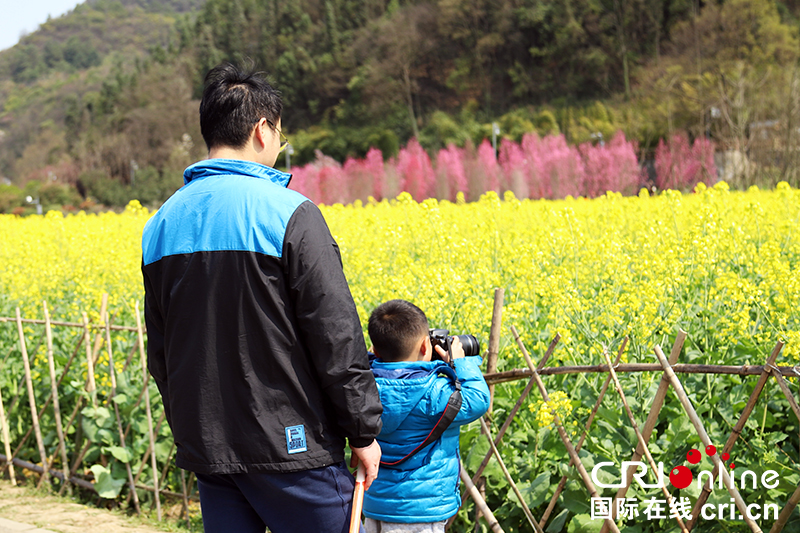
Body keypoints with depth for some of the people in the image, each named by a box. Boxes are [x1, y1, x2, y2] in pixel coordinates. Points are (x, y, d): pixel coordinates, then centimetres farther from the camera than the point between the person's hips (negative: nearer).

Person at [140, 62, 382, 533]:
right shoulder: (289, 213, -14)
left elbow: (160, 350, 14)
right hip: (289, 443, -6)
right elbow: (335, 335, -14)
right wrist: (365, 430, -4)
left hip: (208, 448, 6)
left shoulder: (162, 224, 7)